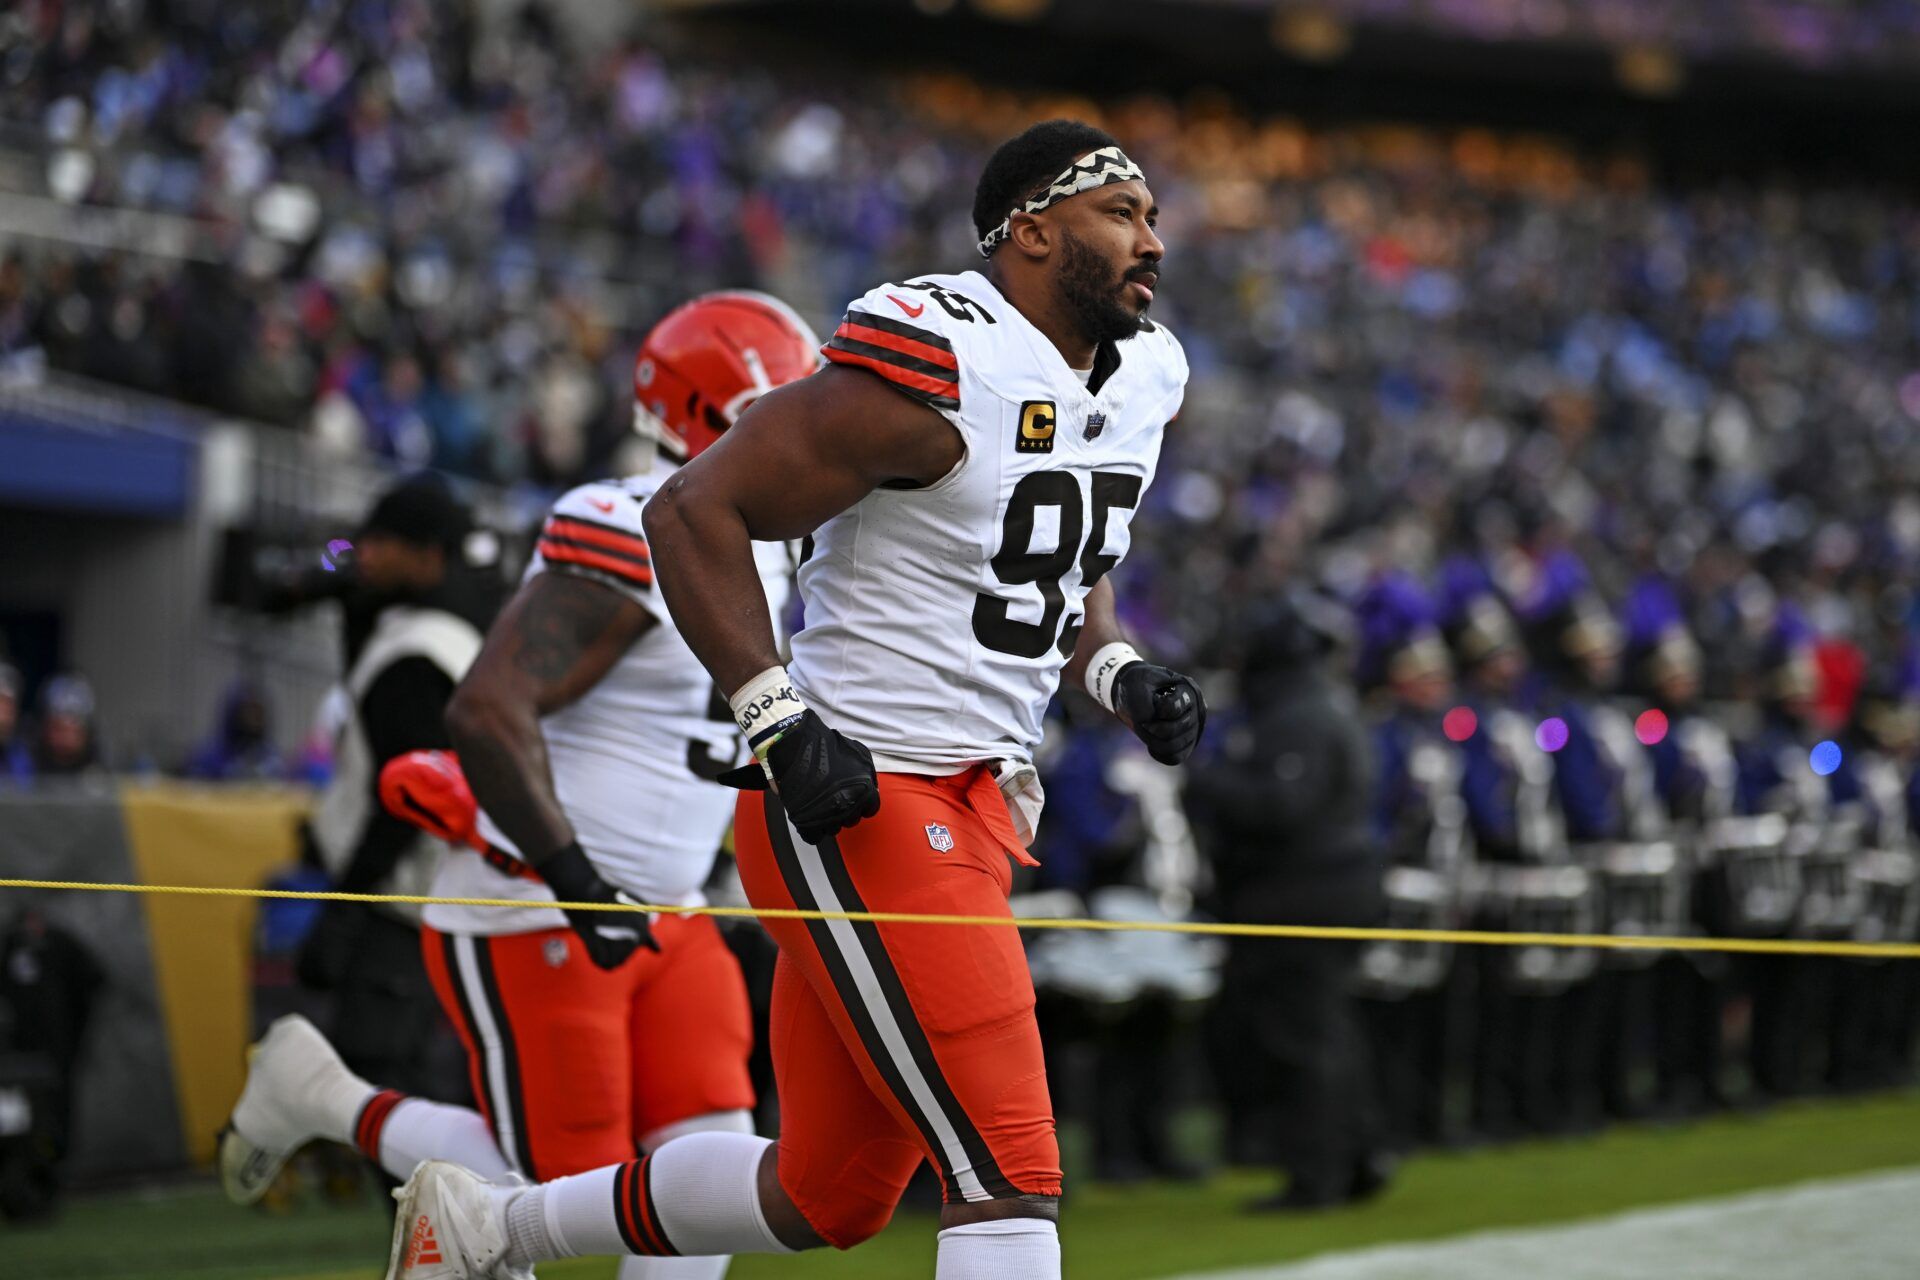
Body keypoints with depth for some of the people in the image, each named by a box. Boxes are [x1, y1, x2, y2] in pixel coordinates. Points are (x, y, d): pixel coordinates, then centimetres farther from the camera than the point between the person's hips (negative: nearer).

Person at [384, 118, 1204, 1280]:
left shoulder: (1141, 380, 11)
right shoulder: (934, 372, -16)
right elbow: (698, 509, -15)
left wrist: (1120, 675, 8)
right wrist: (783, 725, -22)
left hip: (978, 810, 9)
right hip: (858, 798, -9)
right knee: (1009, 1176, -14)